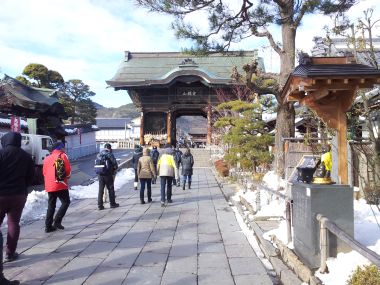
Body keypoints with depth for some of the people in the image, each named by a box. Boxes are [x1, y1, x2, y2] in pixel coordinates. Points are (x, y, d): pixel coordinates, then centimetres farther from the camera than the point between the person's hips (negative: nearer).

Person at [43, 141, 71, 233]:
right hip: (60, 184, -6)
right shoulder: (62, 155, -2)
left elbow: (44, 172, 16)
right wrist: (67, 177, 10)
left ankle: (48, 226, 10)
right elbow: (68, 169, -8)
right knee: (66, 202, 4)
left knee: (51, 206, 12)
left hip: (49, 186, 6)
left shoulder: (47, 158, 16)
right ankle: (57, 221, -7)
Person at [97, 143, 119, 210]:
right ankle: (112, 203, 16)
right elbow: (115, 163, -9)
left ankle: (100, 205, 7)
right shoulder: (109, 154, -9)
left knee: (100, 190, 8)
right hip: (108, 174, -5)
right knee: (111, 189, 8)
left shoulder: (99, 155, 10)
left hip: (100, 174, 5)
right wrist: (115, 168, 10)